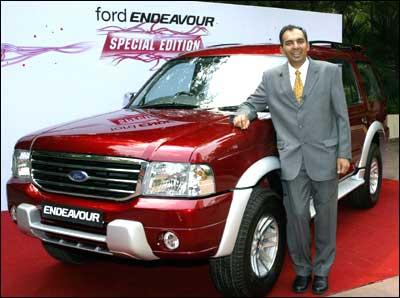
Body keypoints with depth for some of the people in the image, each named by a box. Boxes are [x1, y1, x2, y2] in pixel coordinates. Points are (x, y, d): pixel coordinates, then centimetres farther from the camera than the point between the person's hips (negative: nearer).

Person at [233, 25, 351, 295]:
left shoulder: (330, 71, 3)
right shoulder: (271, 77, 6)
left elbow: (342, 115, 2)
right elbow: (253, 103, 13)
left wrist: (344, 153, -3)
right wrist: (244, 114, -11)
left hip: (324, 156, 0)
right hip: (292, 160, 1)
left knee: (325, 217, 10)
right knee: (297, 216, 3)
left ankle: (322, 270, 27)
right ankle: (302, 270, 23)